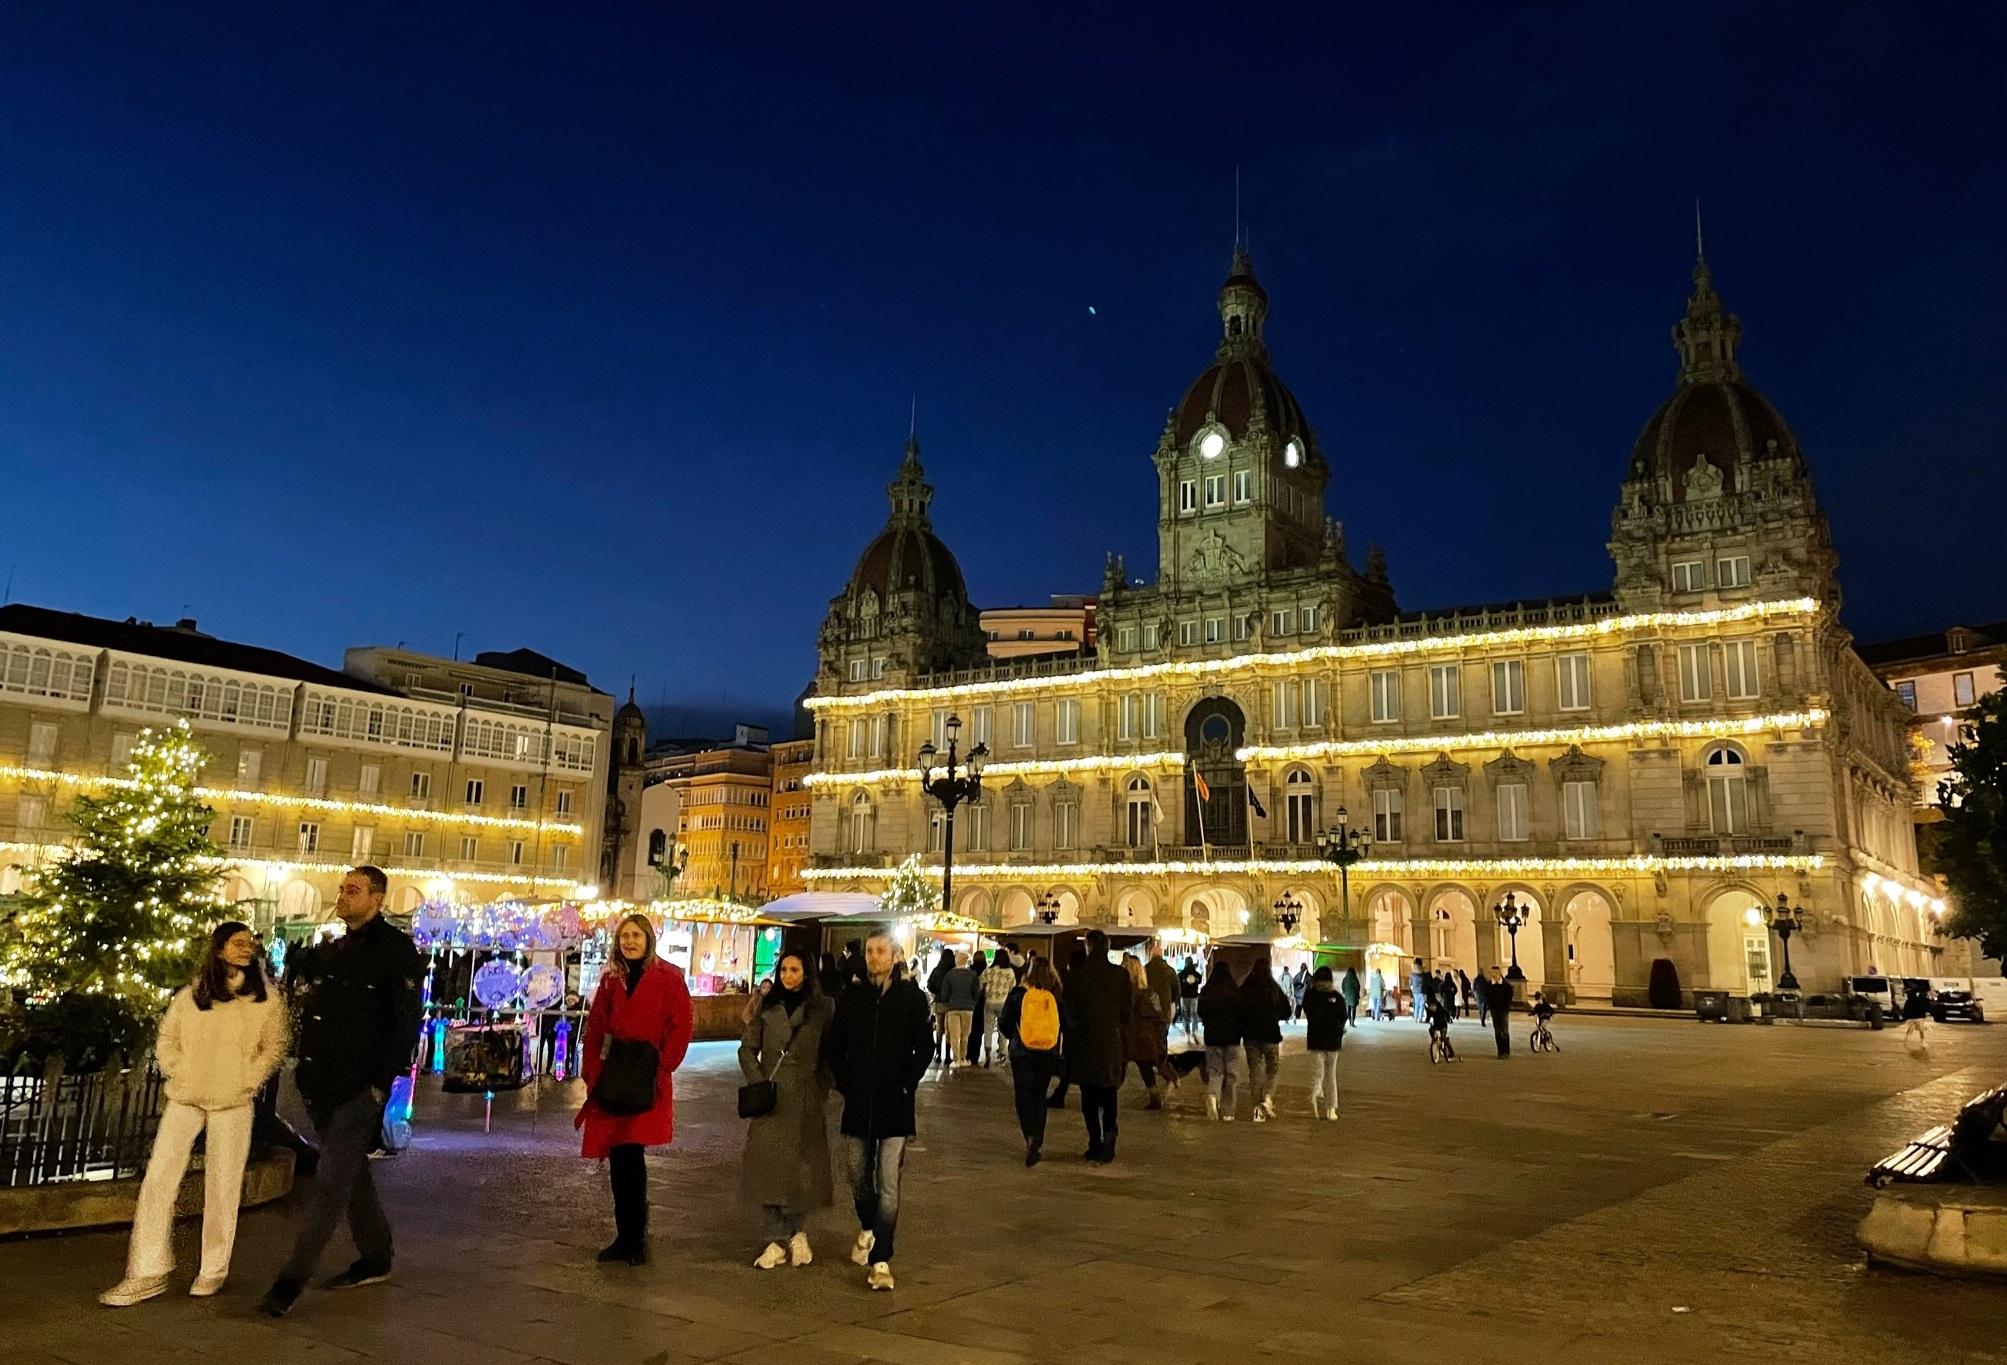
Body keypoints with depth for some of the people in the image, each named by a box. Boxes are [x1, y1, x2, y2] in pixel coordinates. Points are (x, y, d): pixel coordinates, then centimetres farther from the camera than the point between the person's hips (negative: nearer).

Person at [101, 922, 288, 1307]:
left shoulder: (266, 998, 0)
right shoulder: (190, 996, 4)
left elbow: (274, 1047, 3)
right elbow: (166, 1040, 12)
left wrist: (246, 1080, -6)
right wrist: (179, 1073, -1)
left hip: (233, 1105, -2)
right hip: (185, 1100, 2)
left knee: (222, 1187, 3)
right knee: (157, 1180, -2)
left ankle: (214, 1270, 16)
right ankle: (148, 1272, 7)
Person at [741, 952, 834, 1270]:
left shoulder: (822, 1008, 2)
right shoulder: (767, 1006, 7)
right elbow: (747, 1047, 9)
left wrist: (822, 1086, -3)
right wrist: (757, 1081, -2)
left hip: (804, 1100, -2)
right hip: (770, 1098, 2)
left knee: (799, 1166, 0)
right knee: (766, 1165, 1)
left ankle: (795, 1233, 20)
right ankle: (777, 1240, 9)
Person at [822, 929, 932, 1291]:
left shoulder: (911, 997, -2)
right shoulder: (852, 997, 5)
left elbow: (924, 1047, -1)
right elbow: (832, 1046, 12)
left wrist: (906, 1085, -6)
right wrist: (845, 1083, 3)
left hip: (894, 1105, -3)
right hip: (858, 1104, 3)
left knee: (888, 1187, -7)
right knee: (859, 1178, 16)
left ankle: (881, 1260, -1)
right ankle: (867, 1229, 43)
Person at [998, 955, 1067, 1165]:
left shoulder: (1018, 994, -7)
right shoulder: (1057, 997, -4)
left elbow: (1004, 1023, -2)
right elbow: (1065, 1027, 0)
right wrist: (1062, 1054, 13)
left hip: (1022, 1053, -2)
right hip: (1048, 1054, 2)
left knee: (1023, 1098, 5)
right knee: (1039, 1097, 16)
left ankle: (1031, 1138, -16)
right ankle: (1037, 1142, 14)